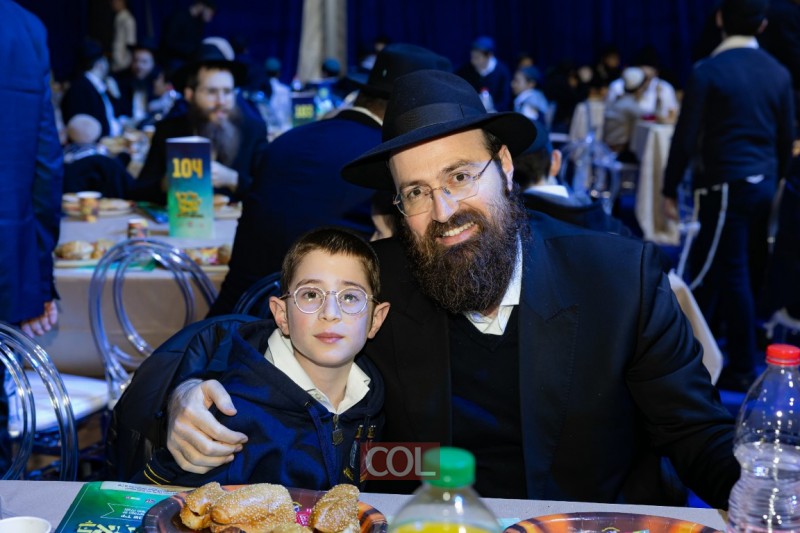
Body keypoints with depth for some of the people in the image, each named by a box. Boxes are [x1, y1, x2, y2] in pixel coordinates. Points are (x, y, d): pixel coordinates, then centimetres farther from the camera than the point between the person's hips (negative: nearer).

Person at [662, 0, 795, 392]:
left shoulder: (708, 71, -10)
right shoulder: (778, 73, 6)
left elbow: (685, 136, -10)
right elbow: (786, 138, 11)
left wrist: (670, 189, -3)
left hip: (726, 186, -6)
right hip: (763, 184, 6)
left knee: (732, 275, -1)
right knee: (733, 270, 13)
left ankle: (743, 370, 5)